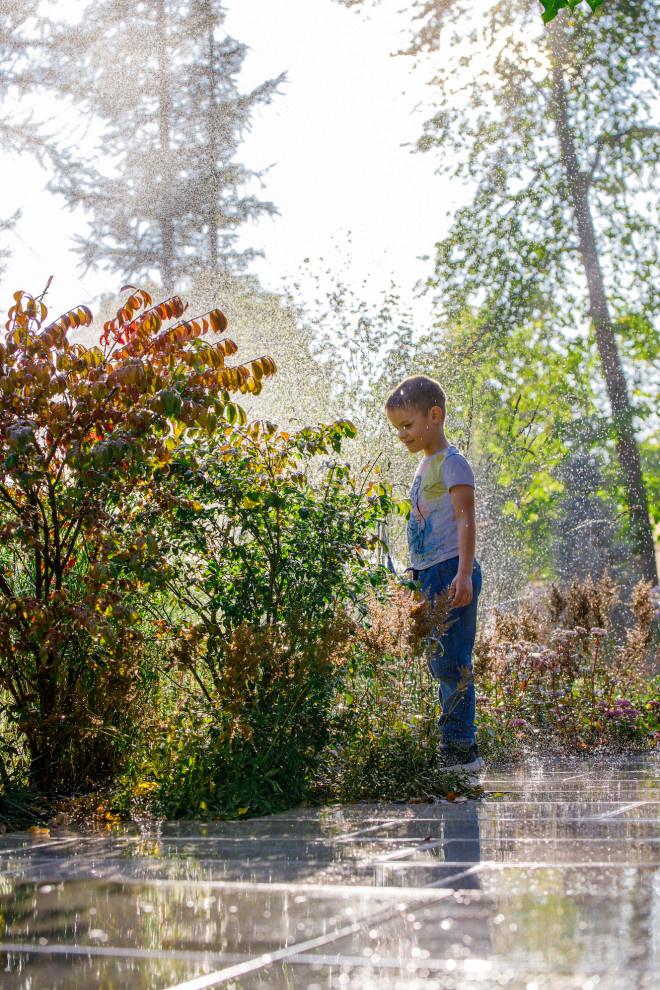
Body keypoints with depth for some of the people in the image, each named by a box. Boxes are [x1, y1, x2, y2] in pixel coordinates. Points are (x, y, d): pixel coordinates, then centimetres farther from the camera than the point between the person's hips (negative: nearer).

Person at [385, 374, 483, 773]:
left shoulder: (452, 463, -7)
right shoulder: (426, 466, 20)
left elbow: (466, 521, -15)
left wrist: (463, 574, -24)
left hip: (451, 572, -10)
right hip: (430, 575, 10)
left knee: (450, 662, -10)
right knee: (442, 663, 9)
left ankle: (459, 748, -7)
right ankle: (464, 751, 14)